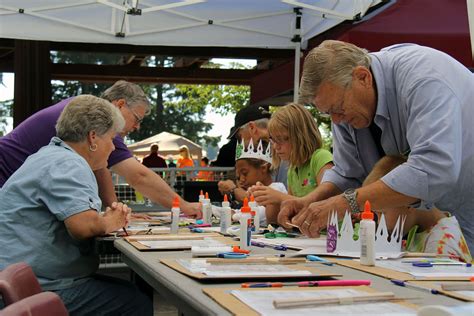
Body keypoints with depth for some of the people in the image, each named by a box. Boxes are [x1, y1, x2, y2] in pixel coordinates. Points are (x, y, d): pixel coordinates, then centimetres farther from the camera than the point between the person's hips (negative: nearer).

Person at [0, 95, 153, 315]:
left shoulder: (51, 156, 18)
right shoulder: (68, 164, -17)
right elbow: (83, 225, -31)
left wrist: (105, 218, 8)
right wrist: (108, 223, -8)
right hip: (43, 289, -11)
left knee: (133, 291, 10)